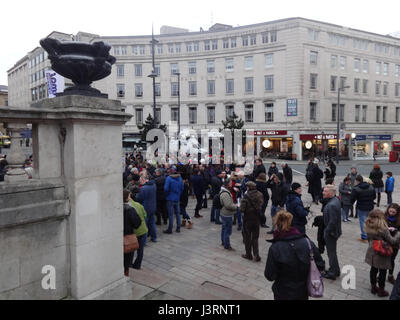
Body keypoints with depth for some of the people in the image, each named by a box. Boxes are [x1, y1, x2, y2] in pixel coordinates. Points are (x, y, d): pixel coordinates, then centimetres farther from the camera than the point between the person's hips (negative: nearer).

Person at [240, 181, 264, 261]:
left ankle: (248, 255, 24)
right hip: (257, 219, 4)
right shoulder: (260, 195, -6)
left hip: (248, 219, -4)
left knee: (247, 237, 13)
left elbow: (242, 209, -22)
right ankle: (256, 255, 15)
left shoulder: (246, 196, -21)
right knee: (255, 237, 17)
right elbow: (261, 206, 3)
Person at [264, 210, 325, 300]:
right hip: (303, 293, 3)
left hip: (283, 294, -3)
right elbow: (320, 266, -6)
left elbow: (270, 276, -17)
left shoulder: (275, 248, -22)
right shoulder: (307, 242, -14)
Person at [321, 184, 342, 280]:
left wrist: (326, 232, -18)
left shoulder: (332, 205, -29)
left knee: (331, 252, 5)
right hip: (335, 230, 10)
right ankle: (335, 270, 37)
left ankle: (333, 273, 20)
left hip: (331, 232, -10)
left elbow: (332, 221, -29)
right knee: (332, 251, 23)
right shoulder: (336, 199, 3)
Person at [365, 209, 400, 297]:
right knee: (382, 272, 13)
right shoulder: (383, 229, -26)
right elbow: (392, 241, -19)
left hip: (372, 253, 6)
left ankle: (373, 287, 35)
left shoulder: (369, 228, -6)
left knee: (373, 270, 20)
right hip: (382, 255, -5)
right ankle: (381, 291, 27)